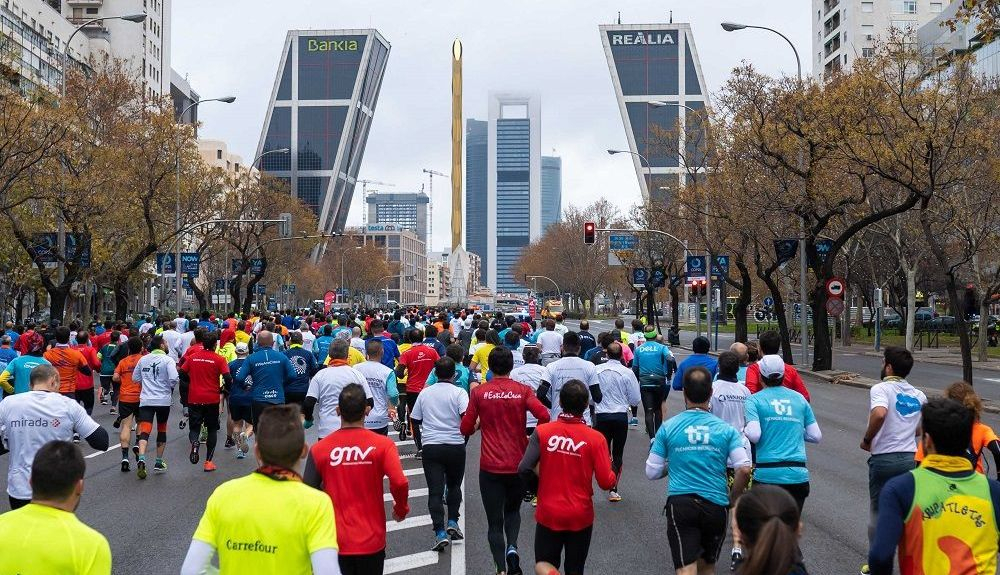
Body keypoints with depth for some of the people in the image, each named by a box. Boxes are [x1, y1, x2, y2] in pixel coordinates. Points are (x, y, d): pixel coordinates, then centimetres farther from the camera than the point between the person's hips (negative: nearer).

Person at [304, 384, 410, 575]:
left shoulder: (319, 449, -8)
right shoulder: (382, 444, -11)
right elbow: (400, 483, -21)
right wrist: (402, 509, -1)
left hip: (336, 542, 0)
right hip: (371, 542, 0)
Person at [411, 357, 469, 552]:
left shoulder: (424, 393, 8)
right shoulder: (459, 393, -4)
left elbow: (415, 420, 15)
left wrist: (419, 436, 32)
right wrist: (465, 436, 0)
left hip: (430, 446, 1)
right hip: (455, 446, -1)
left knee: (435, 491, -2)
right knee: (454, 486, 21)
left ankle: (440, 533, -12)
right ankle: (452, 522, 11)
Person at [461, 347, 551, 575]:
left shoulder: (479, 392, -2)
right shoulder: (523, 391, -2)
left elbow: (466, 429, 0)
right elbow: (543, 416, -16)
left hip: (490, 467, -1)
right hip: (518, 466, 1)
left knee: (494, 522, 9)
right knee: (513, 510, 24)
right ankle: (512, 547, -2)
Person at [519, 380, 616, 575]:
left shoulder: (542, 432, -10)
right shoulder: (596, 438, -11)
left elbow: (524, 469, -15)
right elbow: (606, 482, -11)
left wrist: (538, 487, 5)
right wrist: (611, 469, 11)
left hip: (548, 515, 0)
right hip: (580, 517, 0)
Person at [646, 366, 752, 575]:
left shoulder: (668, 427, -1)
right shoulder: (726, 429, 0)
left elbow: (652, 472, 2)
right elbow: (744, 470, -9)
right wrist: (732, 499, 8)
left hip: (680, 504, -2)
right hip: (715, 505, 2)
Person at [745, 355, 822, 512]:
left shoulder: (755, 400, 0)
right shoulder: (799, 398, 11)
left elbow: (754, 435, -13)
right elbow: (816, 436, 11)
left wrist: (744, 430, 8)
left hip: (767, 475, -3)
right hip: (798, 475, 3)